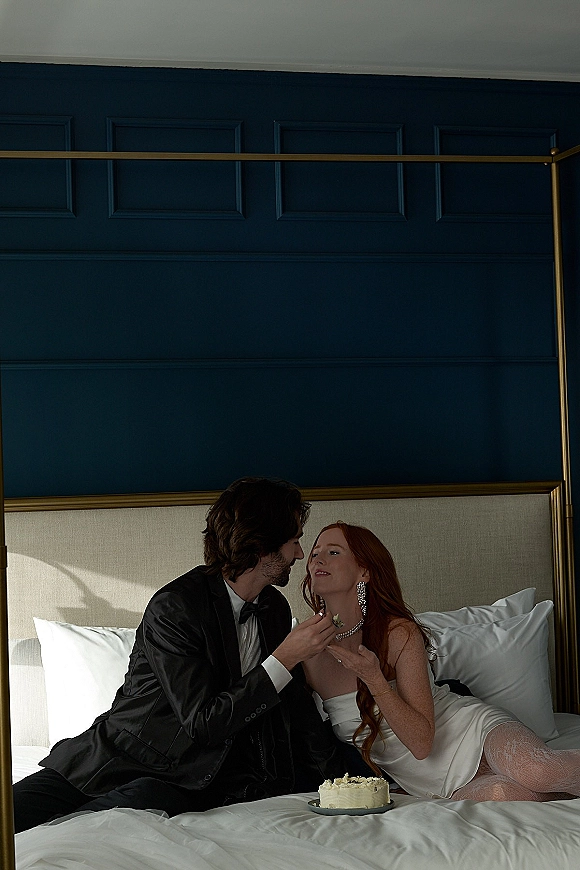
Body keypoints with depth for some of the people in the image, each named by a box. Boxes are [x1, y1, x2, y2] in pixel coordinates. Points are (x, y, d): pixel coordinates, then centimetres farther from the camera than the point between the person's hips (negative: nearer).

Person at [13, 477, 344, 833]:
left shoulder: (275, 610, 10)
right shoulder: (174, 607, -14)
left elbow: (296, 702, 22)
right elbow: (203, 723, -16)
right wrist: (285, 659, -16)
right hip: (120, 759, -4)